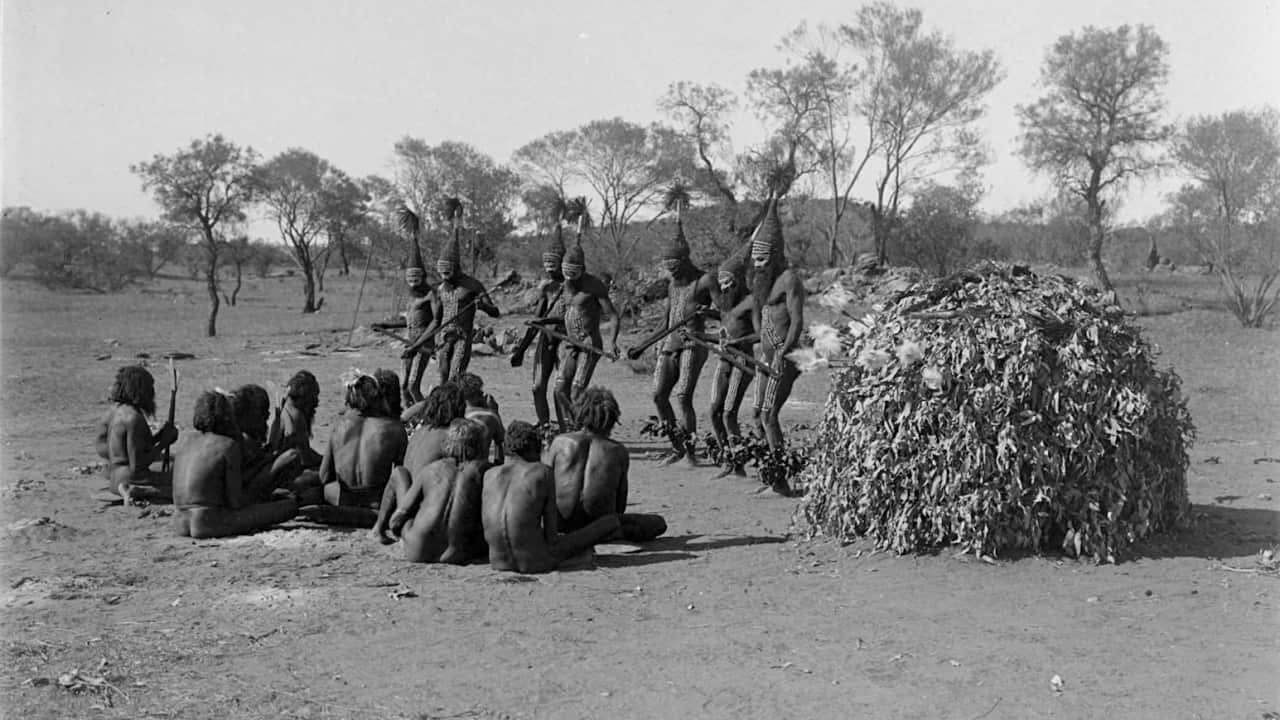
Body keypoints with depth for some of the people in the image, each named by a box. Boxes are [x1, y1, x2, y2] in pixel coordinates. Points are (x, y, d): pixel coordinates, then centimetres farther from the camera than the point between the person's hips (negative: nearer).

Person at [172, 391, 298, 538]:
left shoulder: (188, 445, 13)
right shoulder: (229, 445, -8)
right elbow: (235, 501, -10)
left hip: (180, 525, 8)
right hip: (211, 524, -8)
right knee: (290, 506, -4)